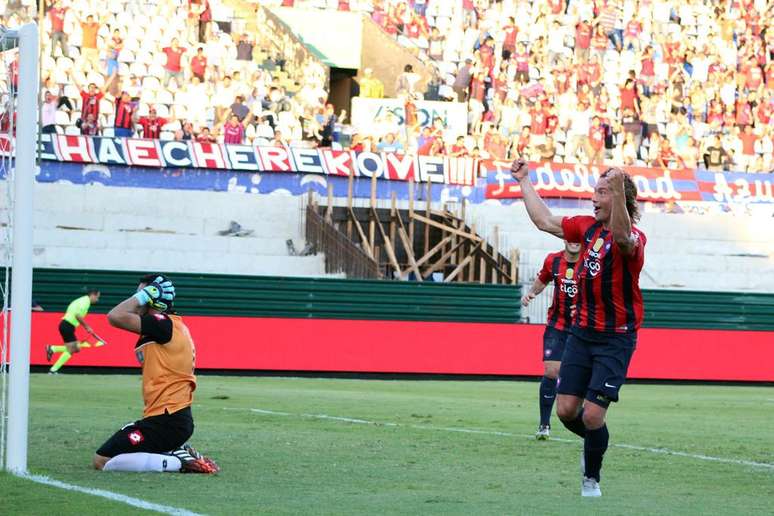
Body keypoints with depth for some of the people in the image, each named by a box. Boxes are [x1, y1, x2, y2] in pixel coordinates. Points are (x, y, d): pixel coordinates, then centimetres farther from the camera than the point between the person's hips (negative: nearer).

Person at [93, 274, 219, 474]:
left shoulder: (163, 325, -14)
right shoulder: (175, 327, 16)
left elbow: (115, 317, -23)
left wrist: (141, 295, -9)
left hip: (165, 423, -10)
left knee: (102, 461, -8)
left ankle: (178, 462, -11)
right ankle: (178, 453, 8)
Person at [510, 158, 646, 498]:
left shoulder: (633, 238, -16)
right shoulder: (588, 227, 6)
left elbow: (621, 236, -42)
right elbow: (545, 221, 18)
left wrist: (619, 190, -55)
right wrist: (524, 182, 22)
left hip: (615, 339, -6)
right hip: (582, 332, 6)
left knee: (592, 416, -8)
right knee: (566, 410, 2)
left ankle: (592, 478, 17)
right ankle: (595, 441, 35)